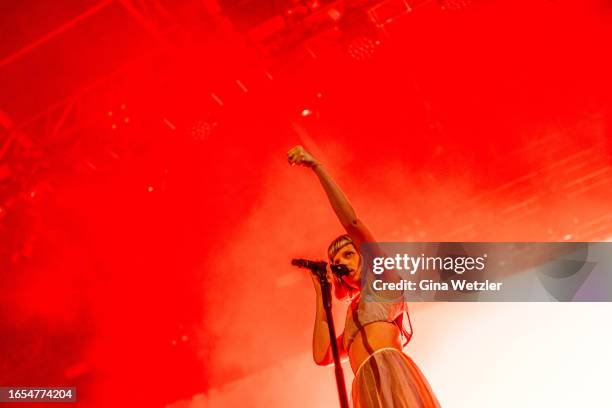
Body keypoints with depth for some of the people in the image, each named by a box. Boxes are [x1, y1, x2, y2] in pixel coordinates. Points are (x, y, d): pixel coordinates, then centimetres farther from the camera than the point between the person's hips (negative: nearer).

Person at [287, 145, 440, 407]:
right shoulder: (356, 317, 35)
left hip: (391, 378, -6)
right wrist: (321, 293, 27)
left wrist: (316, 166, 8)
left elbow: (352, 223, 7)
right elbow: (322, 356, 21)